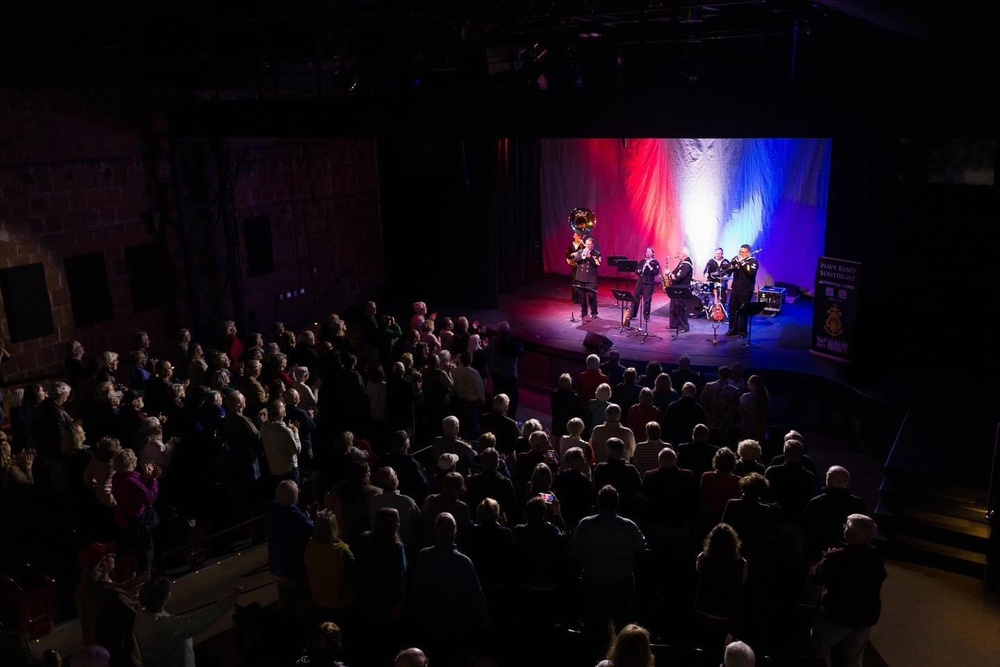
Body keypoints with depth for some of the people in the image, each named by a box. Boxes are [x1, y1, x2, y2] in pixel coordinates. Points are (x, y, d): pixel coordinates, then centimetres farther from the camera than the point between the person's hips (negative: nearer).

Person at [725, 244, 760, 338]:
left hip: (746, 291, -5)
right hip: (735, 289, 5)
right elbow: (728, 270, 1)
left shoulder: (753, 261, -6)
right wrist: (734, 263, -17)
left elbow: (751, 272, -23)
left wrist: (742, 262, -21)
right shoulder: (736, 258, 8)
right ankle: (732, 329, 18)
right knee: (732, 309, 8)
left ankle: (742, 331, 8)